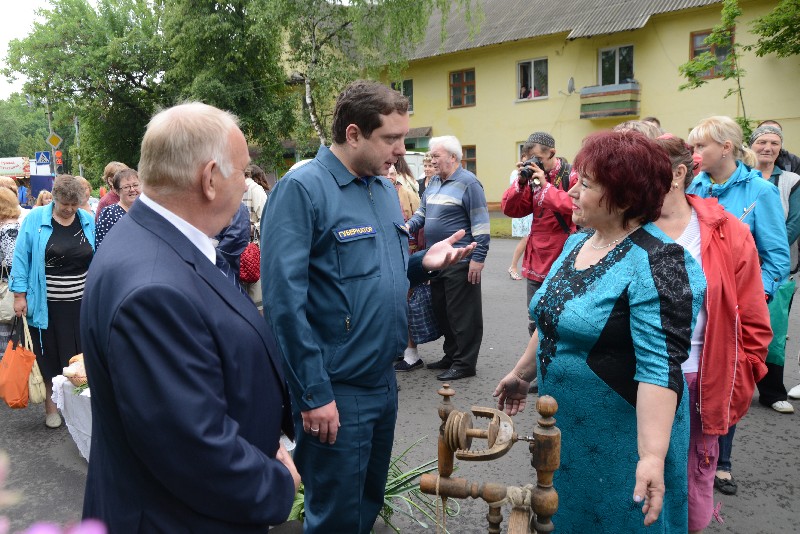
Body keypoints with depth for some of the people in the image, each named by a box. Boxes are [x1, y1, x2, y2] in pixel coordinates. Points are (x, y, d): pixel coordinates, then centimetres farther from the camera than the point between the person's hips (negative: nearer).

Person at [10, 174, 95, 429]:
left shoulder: (87, 220, 3)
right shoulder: (35, 218, -5)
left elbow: (96, 259, 10)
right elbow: (21, 257, -3)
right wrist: (19, 295, -7)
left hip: (80, 303, 2)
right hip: (46, 304, -2)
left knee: (79, 355, 10)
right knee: (49, 356, 9)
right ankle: (51, 405, 26)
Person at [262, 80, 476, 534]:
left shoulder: (385, 188, 8)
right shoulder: (302, 189, -17)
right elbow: (285, 300, -21)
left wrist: (423, 262, -4)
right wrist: (314, 394, -20)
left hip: (385, 378, 7)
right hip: (335, 389, -7)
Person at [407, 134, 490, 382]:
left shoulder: (468, 183, -10)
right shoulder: (434, 182, 15)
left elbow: (480, 223, -14)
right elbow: (422, 211, 20)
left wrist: (478, 258, -18)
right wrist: (408, 226, -1)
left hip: (461, 262, -9)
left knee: (462, 314, -2)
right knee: (441, 310, 15)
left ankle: (465, 363, 8)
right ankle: (451, 355, 29)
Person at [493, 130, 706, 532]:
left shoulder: (655, 264, -23)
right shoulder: (577, 242, 2)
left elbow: (660, 367, -29)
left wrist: (651, 456, -33)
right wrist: (522, 373, 20)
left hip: (623, 436, -7)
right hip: (562, 426, 8)